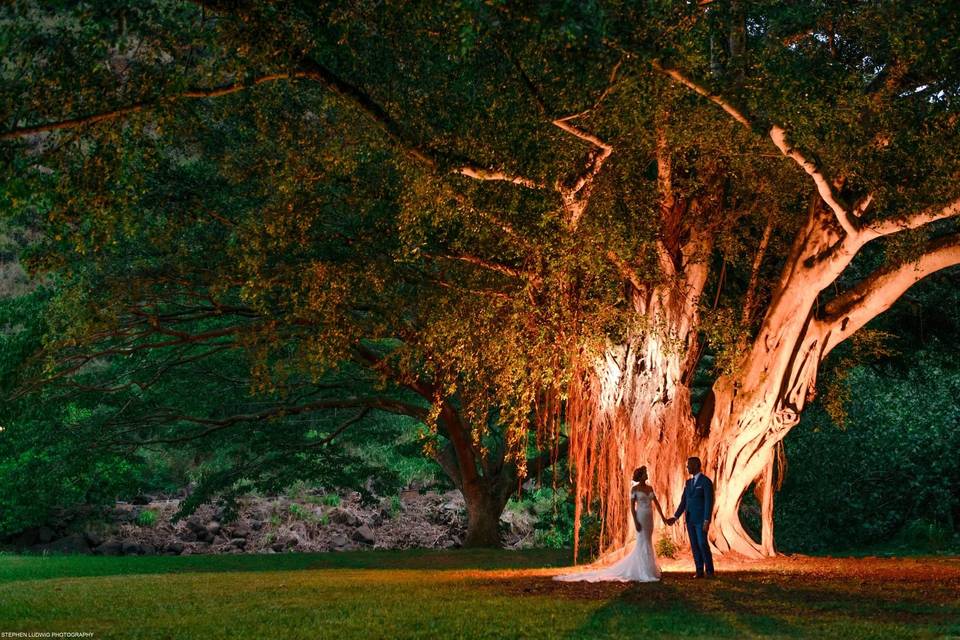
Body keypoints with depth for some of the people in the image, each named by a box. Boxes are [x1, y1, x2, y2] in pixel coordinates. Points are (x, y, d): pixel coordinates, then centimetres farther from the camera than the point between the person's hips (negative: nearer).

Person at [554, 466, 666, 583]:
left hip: (649, 519, 7)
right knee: (643, 544, -8)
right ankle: (645, 574, -5)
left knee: (646, 544, 10)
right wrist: (635, 522, -17)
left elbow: (656, 503, 15)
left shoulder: (650, 488, 13)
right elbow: (632, 506, -8)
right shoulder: (634, 489, -6)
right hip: (640, 518, -7)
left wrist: (663, 517, 10)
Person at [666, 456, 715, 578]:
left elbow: (709, 502, -17)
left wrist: (707, 521, -23)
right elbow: (683, 502, 13)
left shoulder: (706, 481, -12)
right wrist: (675, 517, 3)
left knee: (703, 545, -10)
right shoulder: (688, 483, 13)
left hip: (701, 520, -7)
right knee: (694, 545, 4)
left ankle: (710, 571, 1)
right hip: (690, 519, 7)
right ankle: (699, 571, 8)